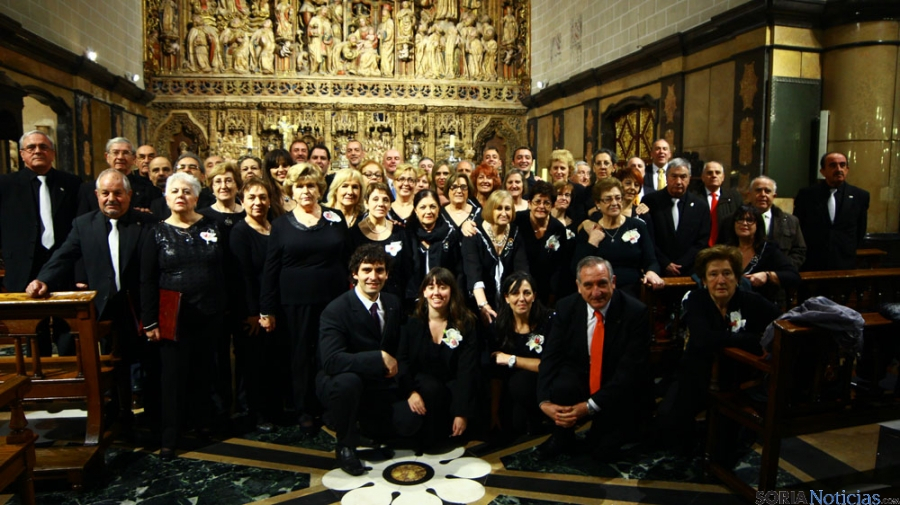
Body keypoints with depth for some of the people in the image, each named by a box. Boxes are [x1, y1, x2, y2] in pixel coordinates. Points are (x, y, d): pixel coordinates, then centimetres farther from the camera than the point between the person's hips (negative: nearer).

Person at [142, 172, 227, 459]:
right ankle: (170, 437, 15)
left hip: (208, 315, 1)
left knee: (204, 370, 11)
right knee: (174, 374, 4)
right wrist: (150, 322, -6)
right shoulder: (158, 233, 1)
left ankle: (202, 422, 29)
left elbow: (224, 270, 4)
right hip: (173, 316, -1)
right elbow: (147, 280, 0)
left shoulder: (212, 227, 4)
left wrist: (224, 309, 0)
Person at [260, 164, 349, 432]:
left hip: (333, 298, 1)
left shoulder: (336, 219, 5)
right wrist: (266, 309, -1)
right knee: (302, 354, 7)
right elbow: (271, 269, 3)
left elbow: (347, 259, 6)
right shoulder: (282, 224, 4)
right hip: (296, 301, 0)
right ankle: (305, 410, 21)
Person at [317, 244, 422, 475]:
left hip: (381, 386, 5)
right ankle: (345, 445, -9)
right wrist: (379, 358, -34)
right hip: (344, 385, -4)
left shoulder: (393, 303, 0)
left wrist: (394, 363, -5)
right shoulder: (336, 310, -20)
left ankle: (368, 427, 18)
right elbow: (331, 360, -33)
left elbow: (399, 347, 13)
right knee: (347, 381, -38)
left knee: (410, 421, -18)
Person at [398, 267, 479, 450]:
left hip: (452, 386, 1)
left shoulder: (465, 324, -4)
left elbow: (467, 369, -11)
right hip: (421, 382, 0)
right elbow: (402, 361, -6)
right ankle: (429, 441, -10)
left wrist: (462, 412, -19)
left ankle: (449, 433, -1)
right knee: (431, 388, -33)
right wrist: (410, 392, -25)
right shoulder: (411, 323, -2)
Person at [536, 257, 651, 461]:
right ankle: (562, 437, 1)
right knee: (561, 387, -30)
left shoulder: (636, 312, -18)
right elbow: (550, 357, -9)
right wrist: (544, 402, -24)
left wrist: (590, 406, -25)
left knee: (604, 451, -13)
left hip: (618, 390, -1)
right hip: (578, 379, 2)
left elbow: (631, 370, -20)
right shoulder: (566, 308, -9)